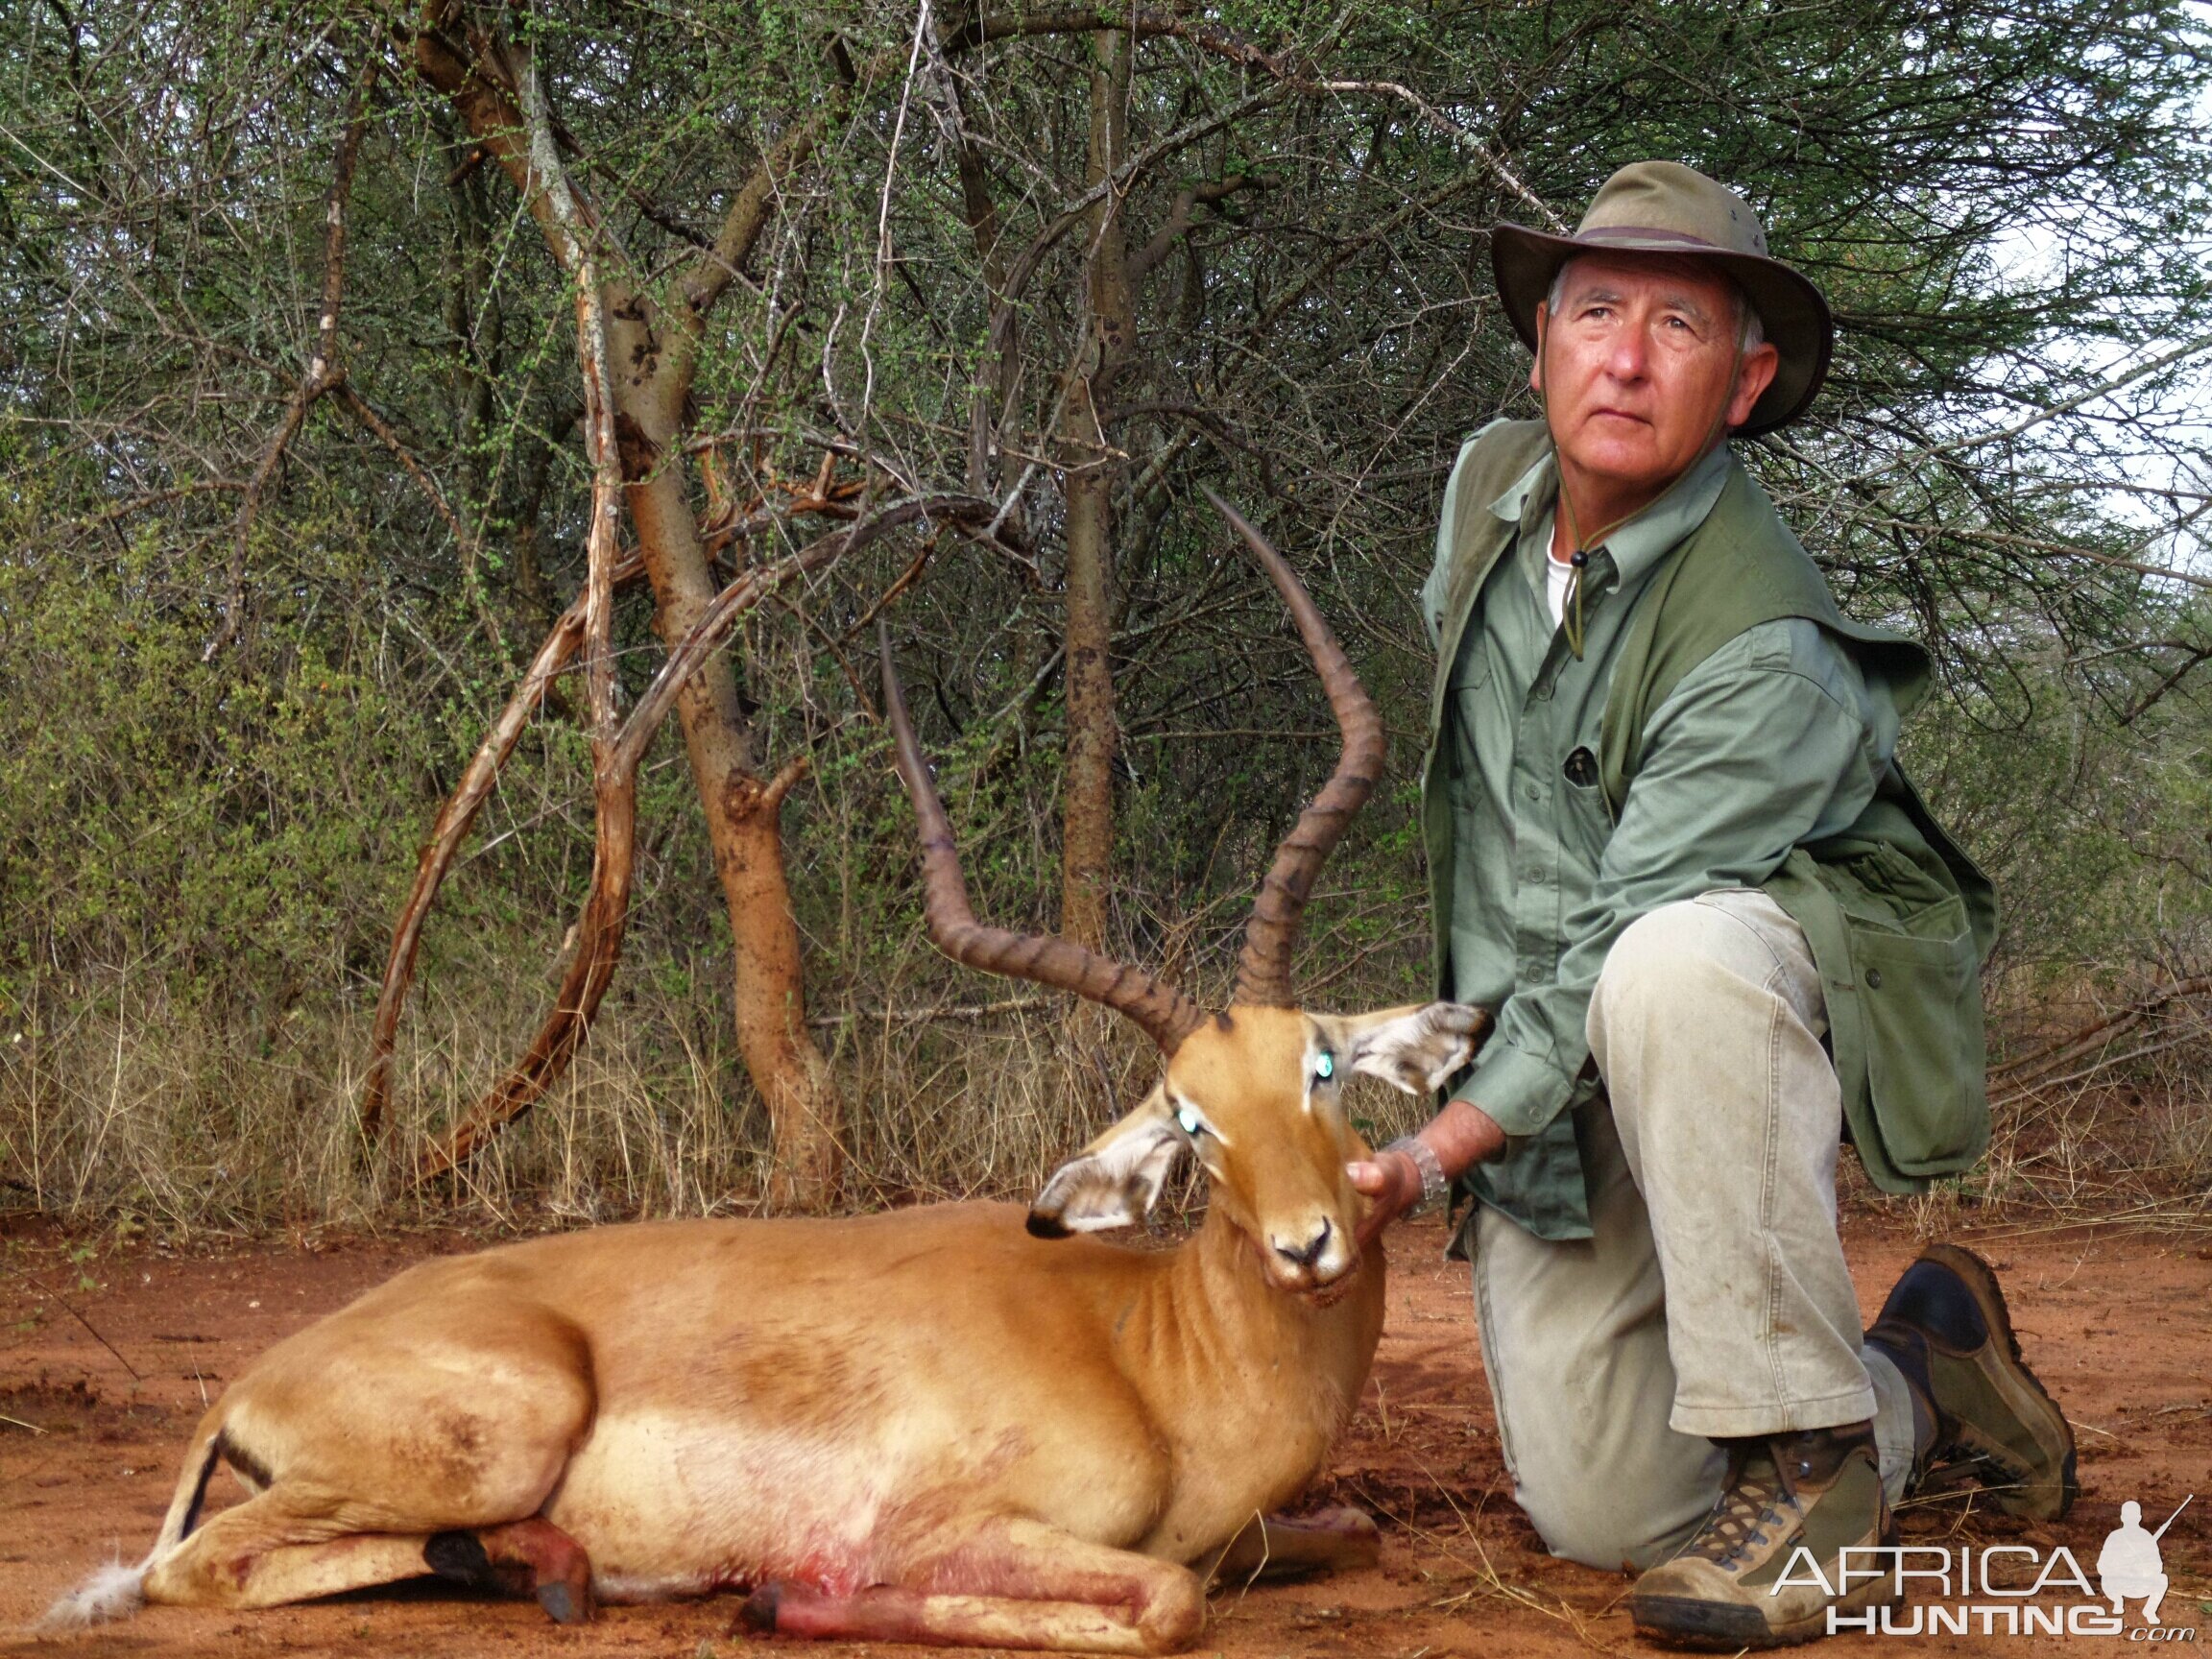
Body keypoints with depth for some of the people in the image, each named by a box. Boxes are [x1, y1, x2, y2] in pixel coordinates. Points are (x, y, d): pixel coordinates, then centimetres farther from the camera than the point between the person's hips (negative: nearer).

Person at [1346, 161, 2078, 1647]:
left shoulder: (1769, 655, -26)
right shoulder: (1489, 486, -2)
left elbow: (1616, 945, -26)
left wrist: (1446, 1147, -27)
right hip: (1559, 1080, 6)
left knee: (1670, 967, -43)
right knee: (1601, 1514, -3)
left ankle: (1817, 1462, -30)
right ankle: (1919, 1384, 25)